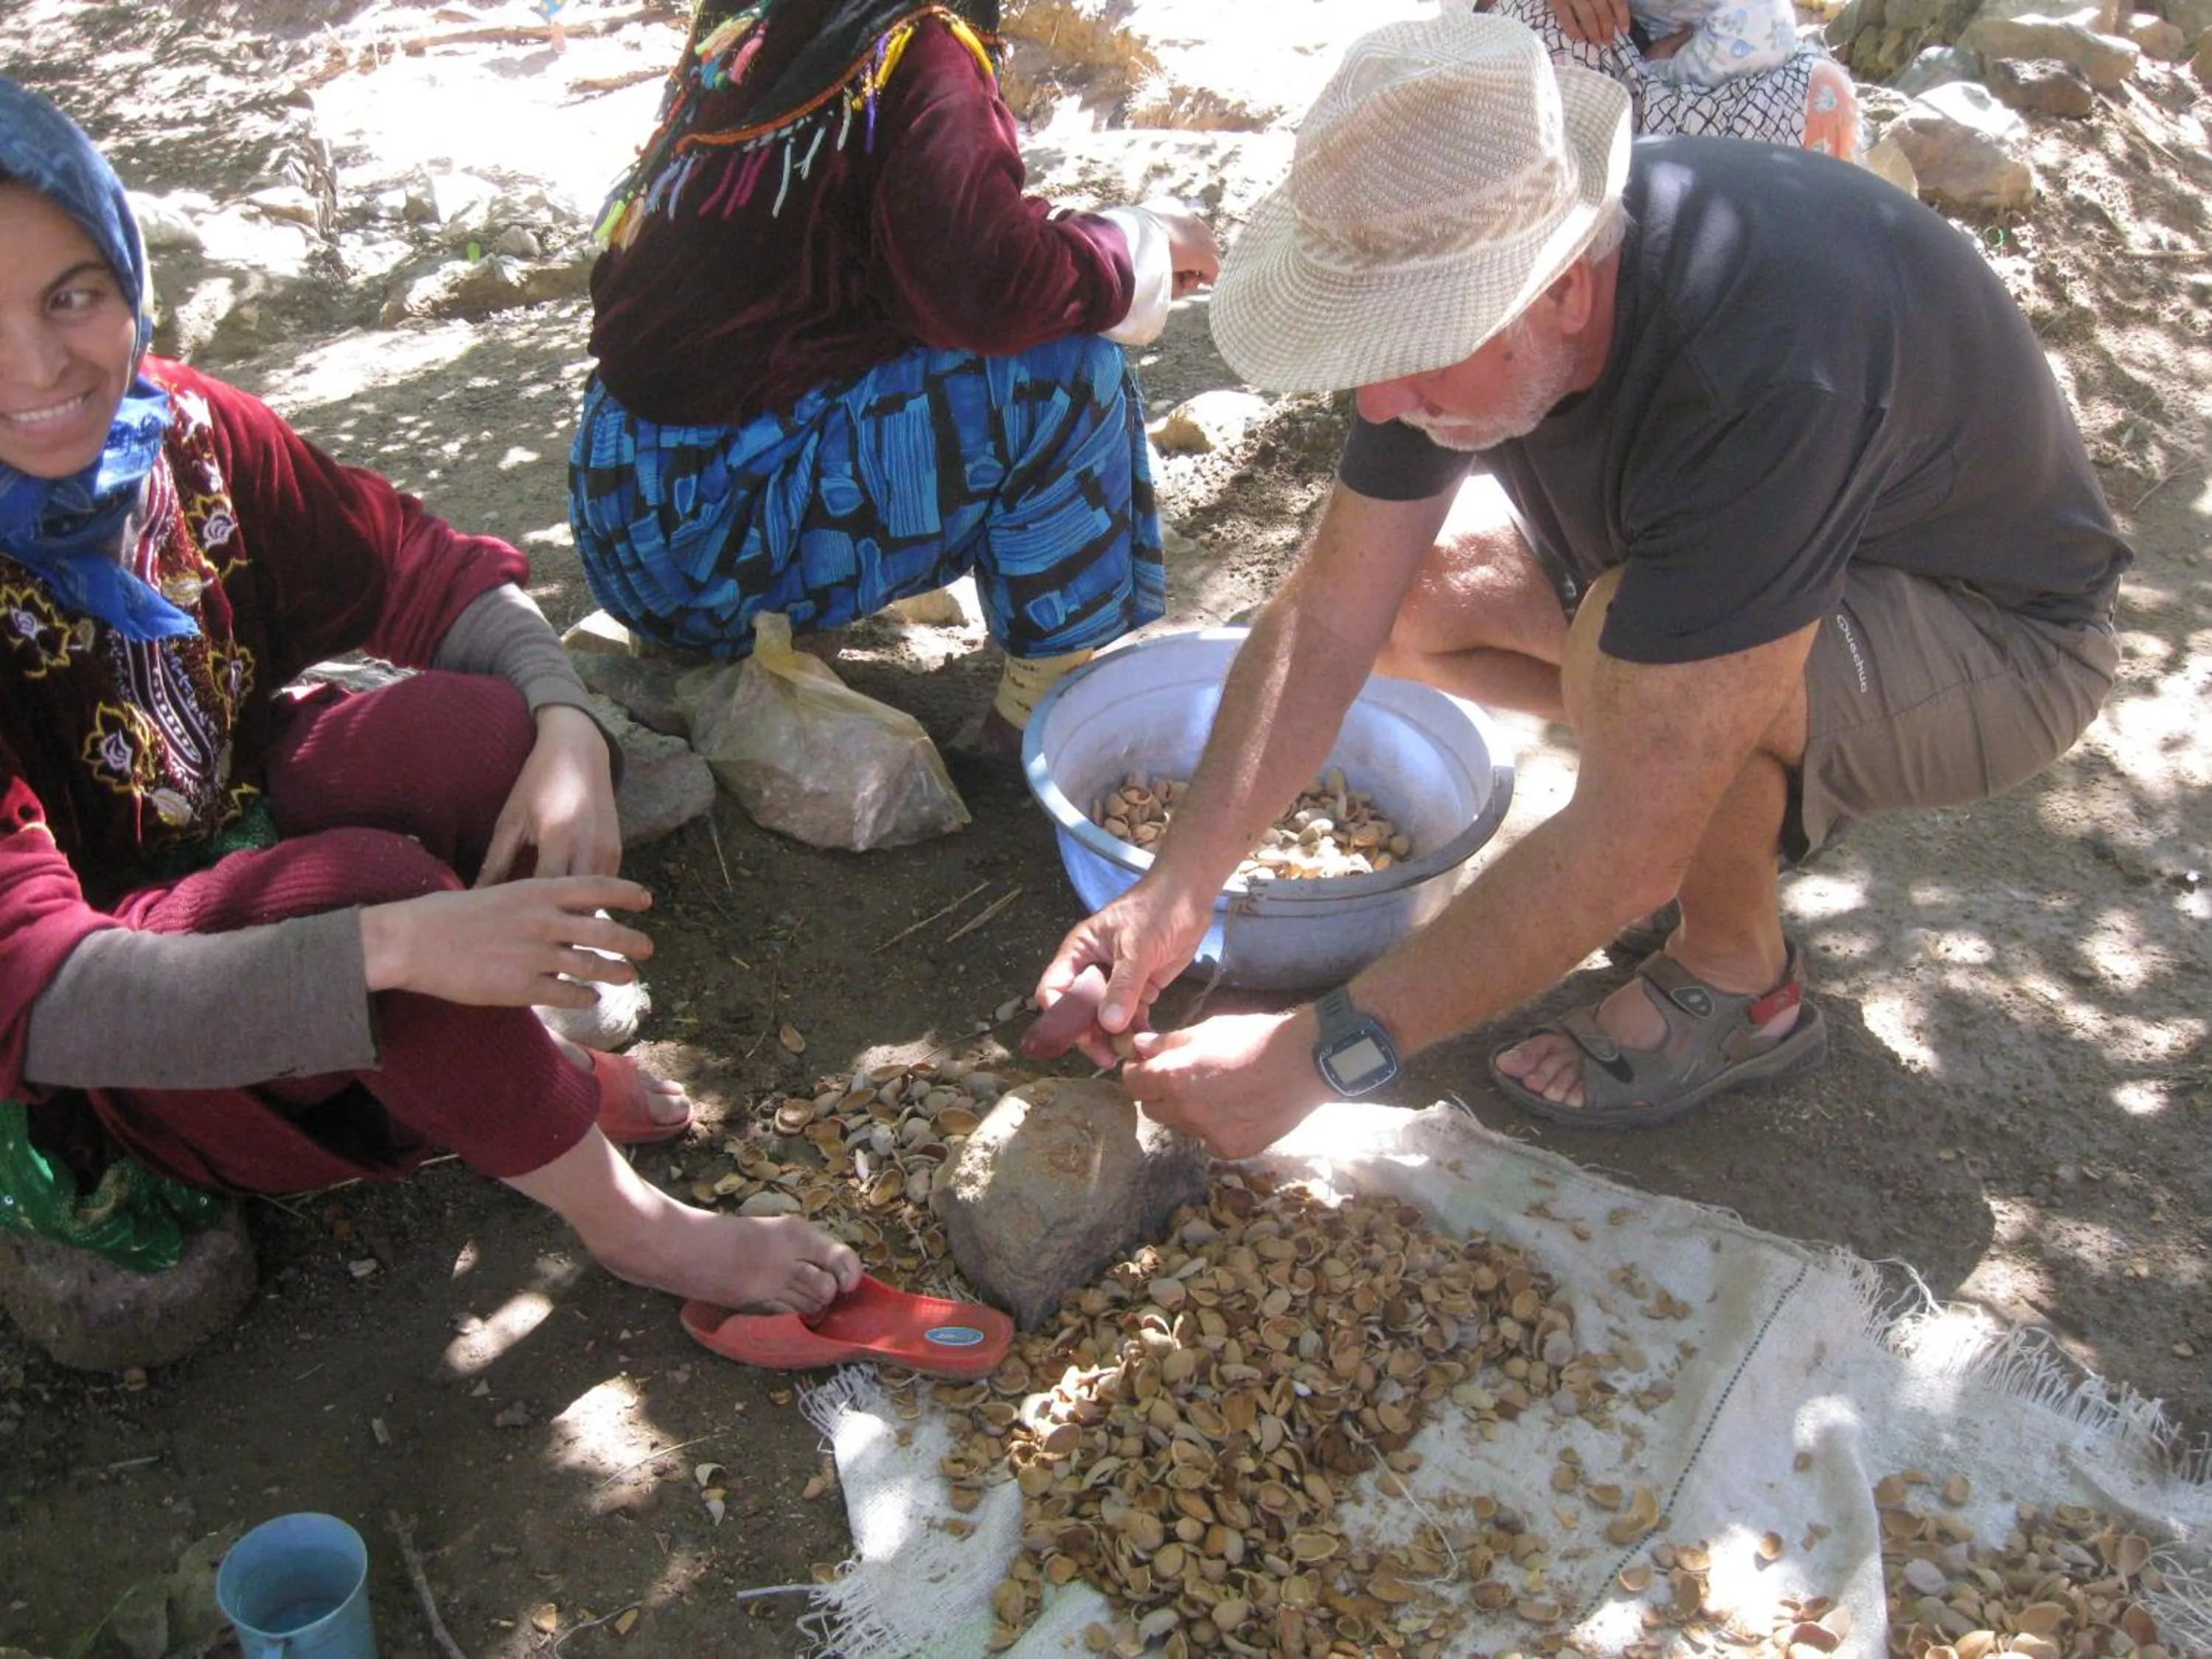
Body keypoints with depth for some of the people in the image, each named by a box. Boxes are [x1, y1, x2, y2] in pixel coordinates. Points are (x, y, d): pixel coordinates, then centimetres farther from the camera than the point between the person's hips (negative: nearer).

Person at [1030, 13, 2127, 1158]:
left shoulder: (1760, 367, -41)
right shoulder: (1459, 261, -19)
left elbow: (1626, 848, -39)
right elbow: (1327, 615, -15)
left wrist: (1327, 1050, -36)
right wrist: (1178, 888, -24)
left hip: (2002, 635, -6)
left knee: (1636, 650, -36)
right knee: (1411, 590, -10)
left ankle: (1737, 982, -6)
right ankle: (1743, 793, 8)